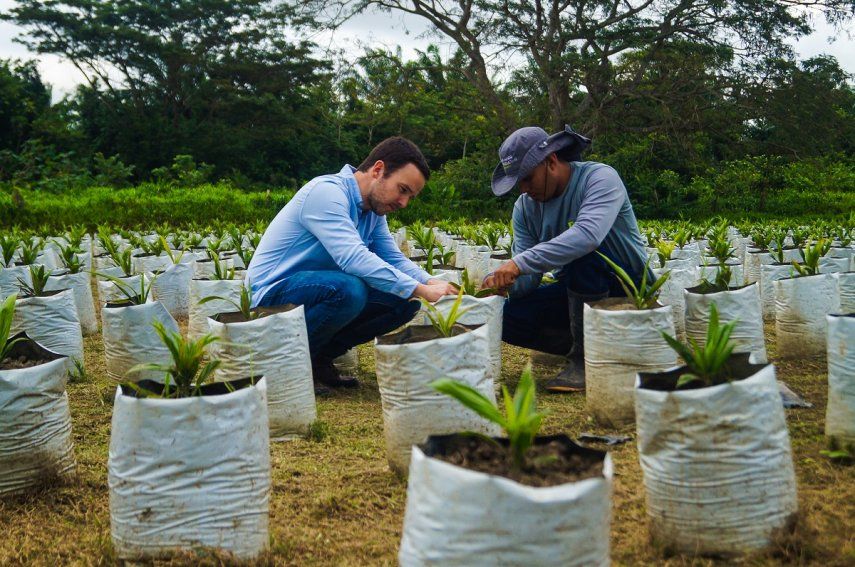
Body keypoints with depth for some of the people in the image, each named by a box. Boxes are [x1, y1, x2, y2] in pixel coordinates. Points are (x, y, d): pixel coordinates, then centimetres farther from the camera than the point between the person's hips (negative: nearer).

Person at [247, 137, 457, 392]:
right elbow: (353, 258, -34)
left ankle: (319, 357, 4)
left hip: (317, 289, 9)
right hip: (272, 293, -9)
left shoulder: (373, 209, 6)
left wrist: (431, 283, -15)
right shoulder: (327, 192, -23)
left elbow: (395, 259, 5)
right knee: (349, 289, -36)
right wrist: (421, 289, -32)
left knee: (405, 301, -2)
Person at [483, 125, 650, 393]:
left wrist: (520, 263, -42)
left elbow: (589, 234, -39)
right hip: (576, 291, 6)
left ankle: (586, 357, -21)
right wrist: (502, 281, -29)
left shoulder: (599, 177, -18)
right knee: (508, 317, -13)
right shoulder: (525, 206, 0)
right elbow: (528, 280, -5)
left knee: (583, 249, -35)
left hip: (630, 287, -6)